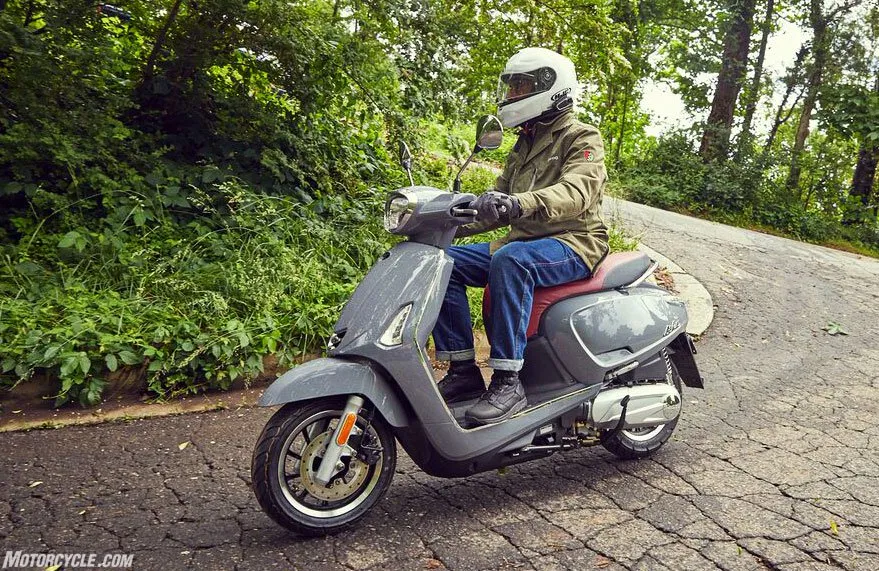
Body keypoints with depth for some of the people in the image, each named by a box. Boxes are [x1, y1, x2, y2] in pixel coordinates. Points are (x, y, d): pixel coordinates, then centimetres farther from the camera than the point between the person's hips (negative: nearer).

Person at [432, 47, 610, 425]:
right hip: (524, 242, 8)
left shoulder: (582, 138, -2)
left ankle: (508, 381, -35)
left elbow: (576, 191, -24)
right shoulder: (523, 147, 23)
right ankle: (463, 370, -12)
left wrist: (520, 203, -43)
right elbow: (496, 205, 25)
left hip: (573, 243, -7)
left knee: (509, 261, -38)